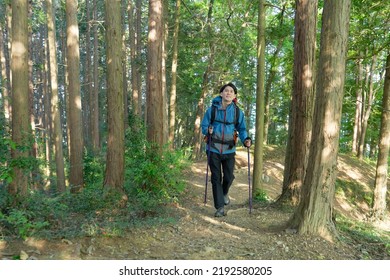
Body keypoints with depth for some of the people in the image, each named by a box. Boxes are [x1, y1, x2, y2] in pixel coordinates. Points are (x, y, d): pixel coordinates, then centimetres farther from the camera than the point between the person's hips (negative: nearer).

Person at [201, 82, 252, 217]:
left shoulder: (238, 112, 1)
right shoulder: (212, 109, -3)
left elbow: (242, 129, 9)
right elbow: (204, 126, 5)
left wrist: (246, 139, -11)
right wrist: (208, 130, -18)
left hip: (229, 150, 1)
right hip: (213, 149, -1)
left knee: (229, 177, 3)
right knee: (216, 178, 2)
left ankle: (225, 193, 39)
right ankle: (220, 207, 13)